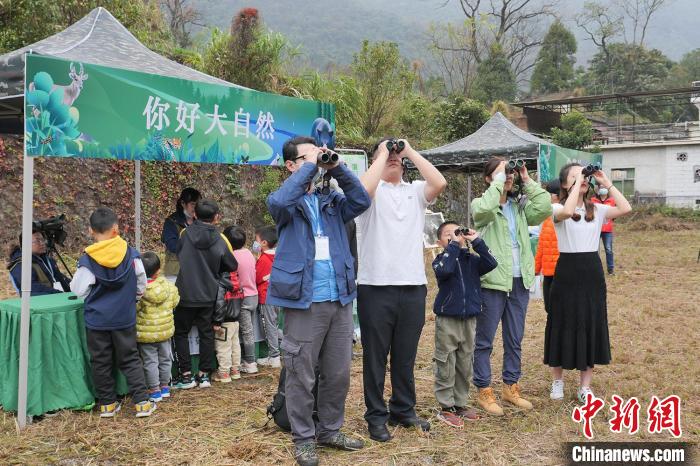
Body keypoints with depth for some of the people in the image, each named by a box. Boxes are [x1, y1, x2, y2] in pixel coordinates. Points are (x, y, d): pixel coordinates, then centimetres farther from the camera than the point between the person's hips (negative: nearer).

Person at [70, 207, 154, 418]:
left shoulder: (87, 259, -13)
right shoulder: (131, 254, -8)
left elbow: (78, 290, -7)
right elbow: (141, 285, 2)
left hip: (97, 319, -1)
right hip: (125, 318, 1)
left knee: (101, 362, 12)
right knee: (130, 359, 11)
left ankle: (107, 404, 19)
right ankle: (142, 402, 7)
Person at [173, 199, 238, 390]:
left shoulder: (186, 233, -9)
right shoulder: (219, 240, -8)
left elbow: (178, 254, 7)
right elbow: (232, 266, 1)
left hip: (186, 293, -1)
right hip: (208, 294, 1)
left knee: (181, 332, 11)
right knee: (206, 333, 12)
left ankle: (186, 375, 9)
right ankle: (204, 374, 14)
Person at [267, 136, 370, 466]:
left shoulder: (331, 201, 14)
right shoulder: (287, 204, 1)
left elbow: (362, 201, -2)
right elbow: (279, 201, -23)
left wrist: (336, 167, -7)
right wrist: (309, 166, -16)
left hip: (339, 300, 5)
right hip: (303, 302, -5)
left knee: (338, 373, 14)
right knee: (301, 377, 4)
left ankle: (330, 430, 30)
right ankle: (303, 439, 19)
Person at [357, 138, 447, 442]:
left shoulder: (415, 190, 11)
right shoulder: (372, 191, 1)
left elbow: (440, 183, -8)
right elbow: (364, 189, -23)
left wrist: (410, 151, -2)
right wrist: (382, 154, -9)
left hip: (413, 286, 4)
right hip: (376, 287, -3)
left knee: (406, 355, 15)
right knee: (375, 356, 7)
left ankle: (403, 410, 29)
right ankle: (376, 416, 19)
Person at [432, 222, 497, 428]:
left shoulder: (471, 259, 6)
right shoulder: (441, 259, -5)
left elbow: (491, 264, -10)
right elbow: (444, 270, -27)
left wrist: (477, 241, -12)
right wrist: (453, 245, -21)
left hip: (469, 319, 5)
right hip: (447, 320, -5)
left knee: (465, 365, 13)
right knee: (446, 367, 1)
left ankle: (460, 404, 25)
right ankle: (446, 407, 10)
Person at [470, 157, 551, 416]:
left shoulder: (520, 205, 10)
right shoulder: (481, 205, -5)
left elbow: (544, 209, -7)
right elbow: (485, 209, -29)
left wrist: (527, 181, -4)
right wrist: (498, 180, -19)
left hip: (520, 281, 6)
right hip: (492, 281, -6)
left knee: (515, 339, 15)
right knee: (484, 340, 3)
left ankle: (511, 387, 29)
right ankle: (484, 391, 14)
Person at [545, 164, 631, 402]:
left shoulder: (596, 209, 6)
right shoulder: (558, 208, -6)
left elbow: (626, 209, -10)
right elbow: (567, 212, -31)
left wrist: (606, 183, -8)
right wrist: (577, 183, -21)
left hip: (592, 271, 4)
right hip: (567, 271, -4)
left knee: (592, 325, 7)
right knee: (563, 325, 4)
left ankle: (585, 387, 18)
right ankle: (557, 381, 23)